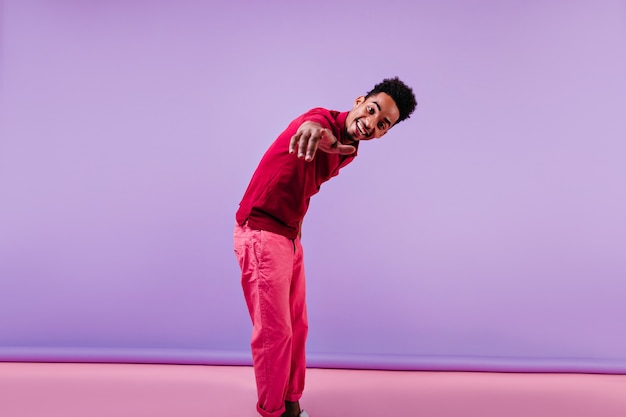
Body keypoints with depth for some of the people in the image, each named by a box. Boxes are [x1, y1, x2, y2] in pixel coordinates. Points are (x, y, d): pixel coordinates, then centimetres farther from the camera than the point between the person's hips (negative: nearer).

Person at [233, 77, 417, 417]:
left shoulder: (348, 153, 7)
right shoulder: (324, 119, -17)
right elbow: (316, 124, -43)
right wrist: (314, 128, -67)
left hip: (290, 237, 8)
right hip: (261, 234, -8)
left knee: (297, 327, 15)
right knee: (274, 332, -1)